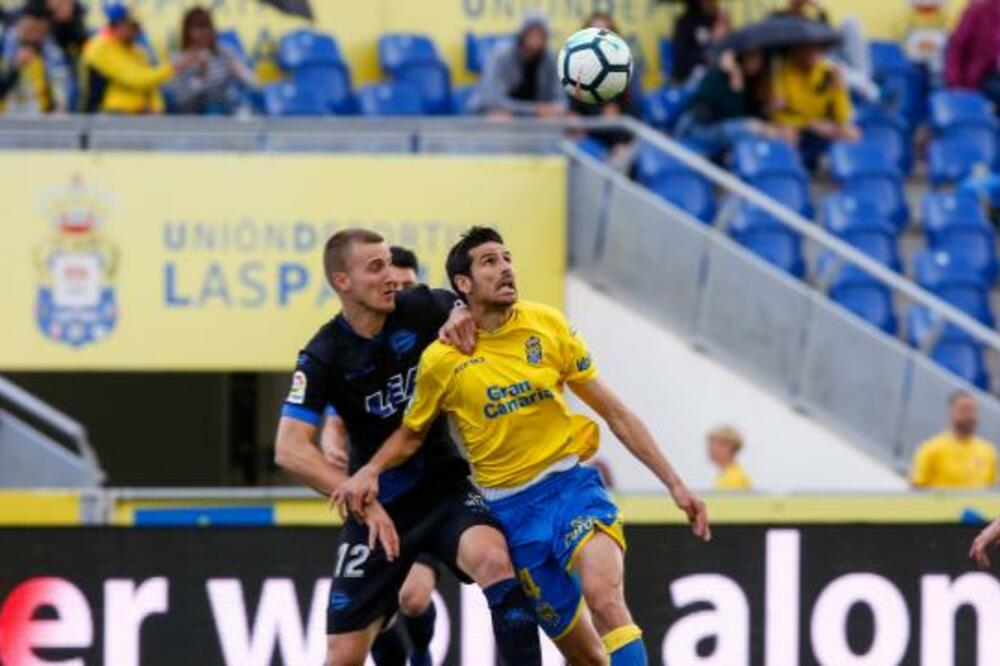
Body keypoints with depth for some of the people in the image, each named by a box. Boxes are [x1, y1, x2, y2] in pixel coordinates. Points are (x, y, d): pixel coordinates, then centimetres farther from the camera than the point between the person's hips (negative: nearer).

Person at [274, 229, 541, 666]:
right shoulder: (324, 358, -13)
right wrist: (363, 502, -28)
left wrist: (463, 315, -15)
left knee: (493, 559, -32)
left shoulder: (419, 310, -7)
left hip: (446, 487, 1)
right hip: (378, 509, -1)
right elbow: (290, 450, -19)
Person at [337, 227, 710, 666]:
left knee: (604, 598, -29)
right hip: (510, 509, 0)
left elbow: (613, 411, 6)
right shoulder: (441, 361, -3)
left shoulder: (547, 325, -1)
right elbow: (412, 433, 16)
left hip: (571, 484, 0)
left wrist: (674, 483, 4)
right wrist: (370, 471, -5)